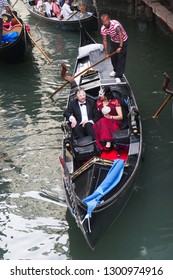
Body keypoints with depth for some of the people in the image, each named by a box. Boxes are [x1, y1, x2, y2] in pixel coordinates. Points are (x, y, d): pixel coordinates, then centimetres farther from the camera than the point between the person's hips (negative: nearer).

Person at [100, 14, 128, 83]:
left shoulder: (115, 24, -36)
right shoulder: (103, 28, -16)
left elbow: (120, 36, -42)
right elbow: (104, 40, -10)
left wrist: (120, 47, -49)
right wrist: (106, 53, -11)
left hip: (123, 41, -6)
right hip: (113, 41, 6)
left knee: (121, 58, -7)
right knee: (113, 57, 13)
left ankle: (118, 76, -2)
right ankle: (115, 70, 39)